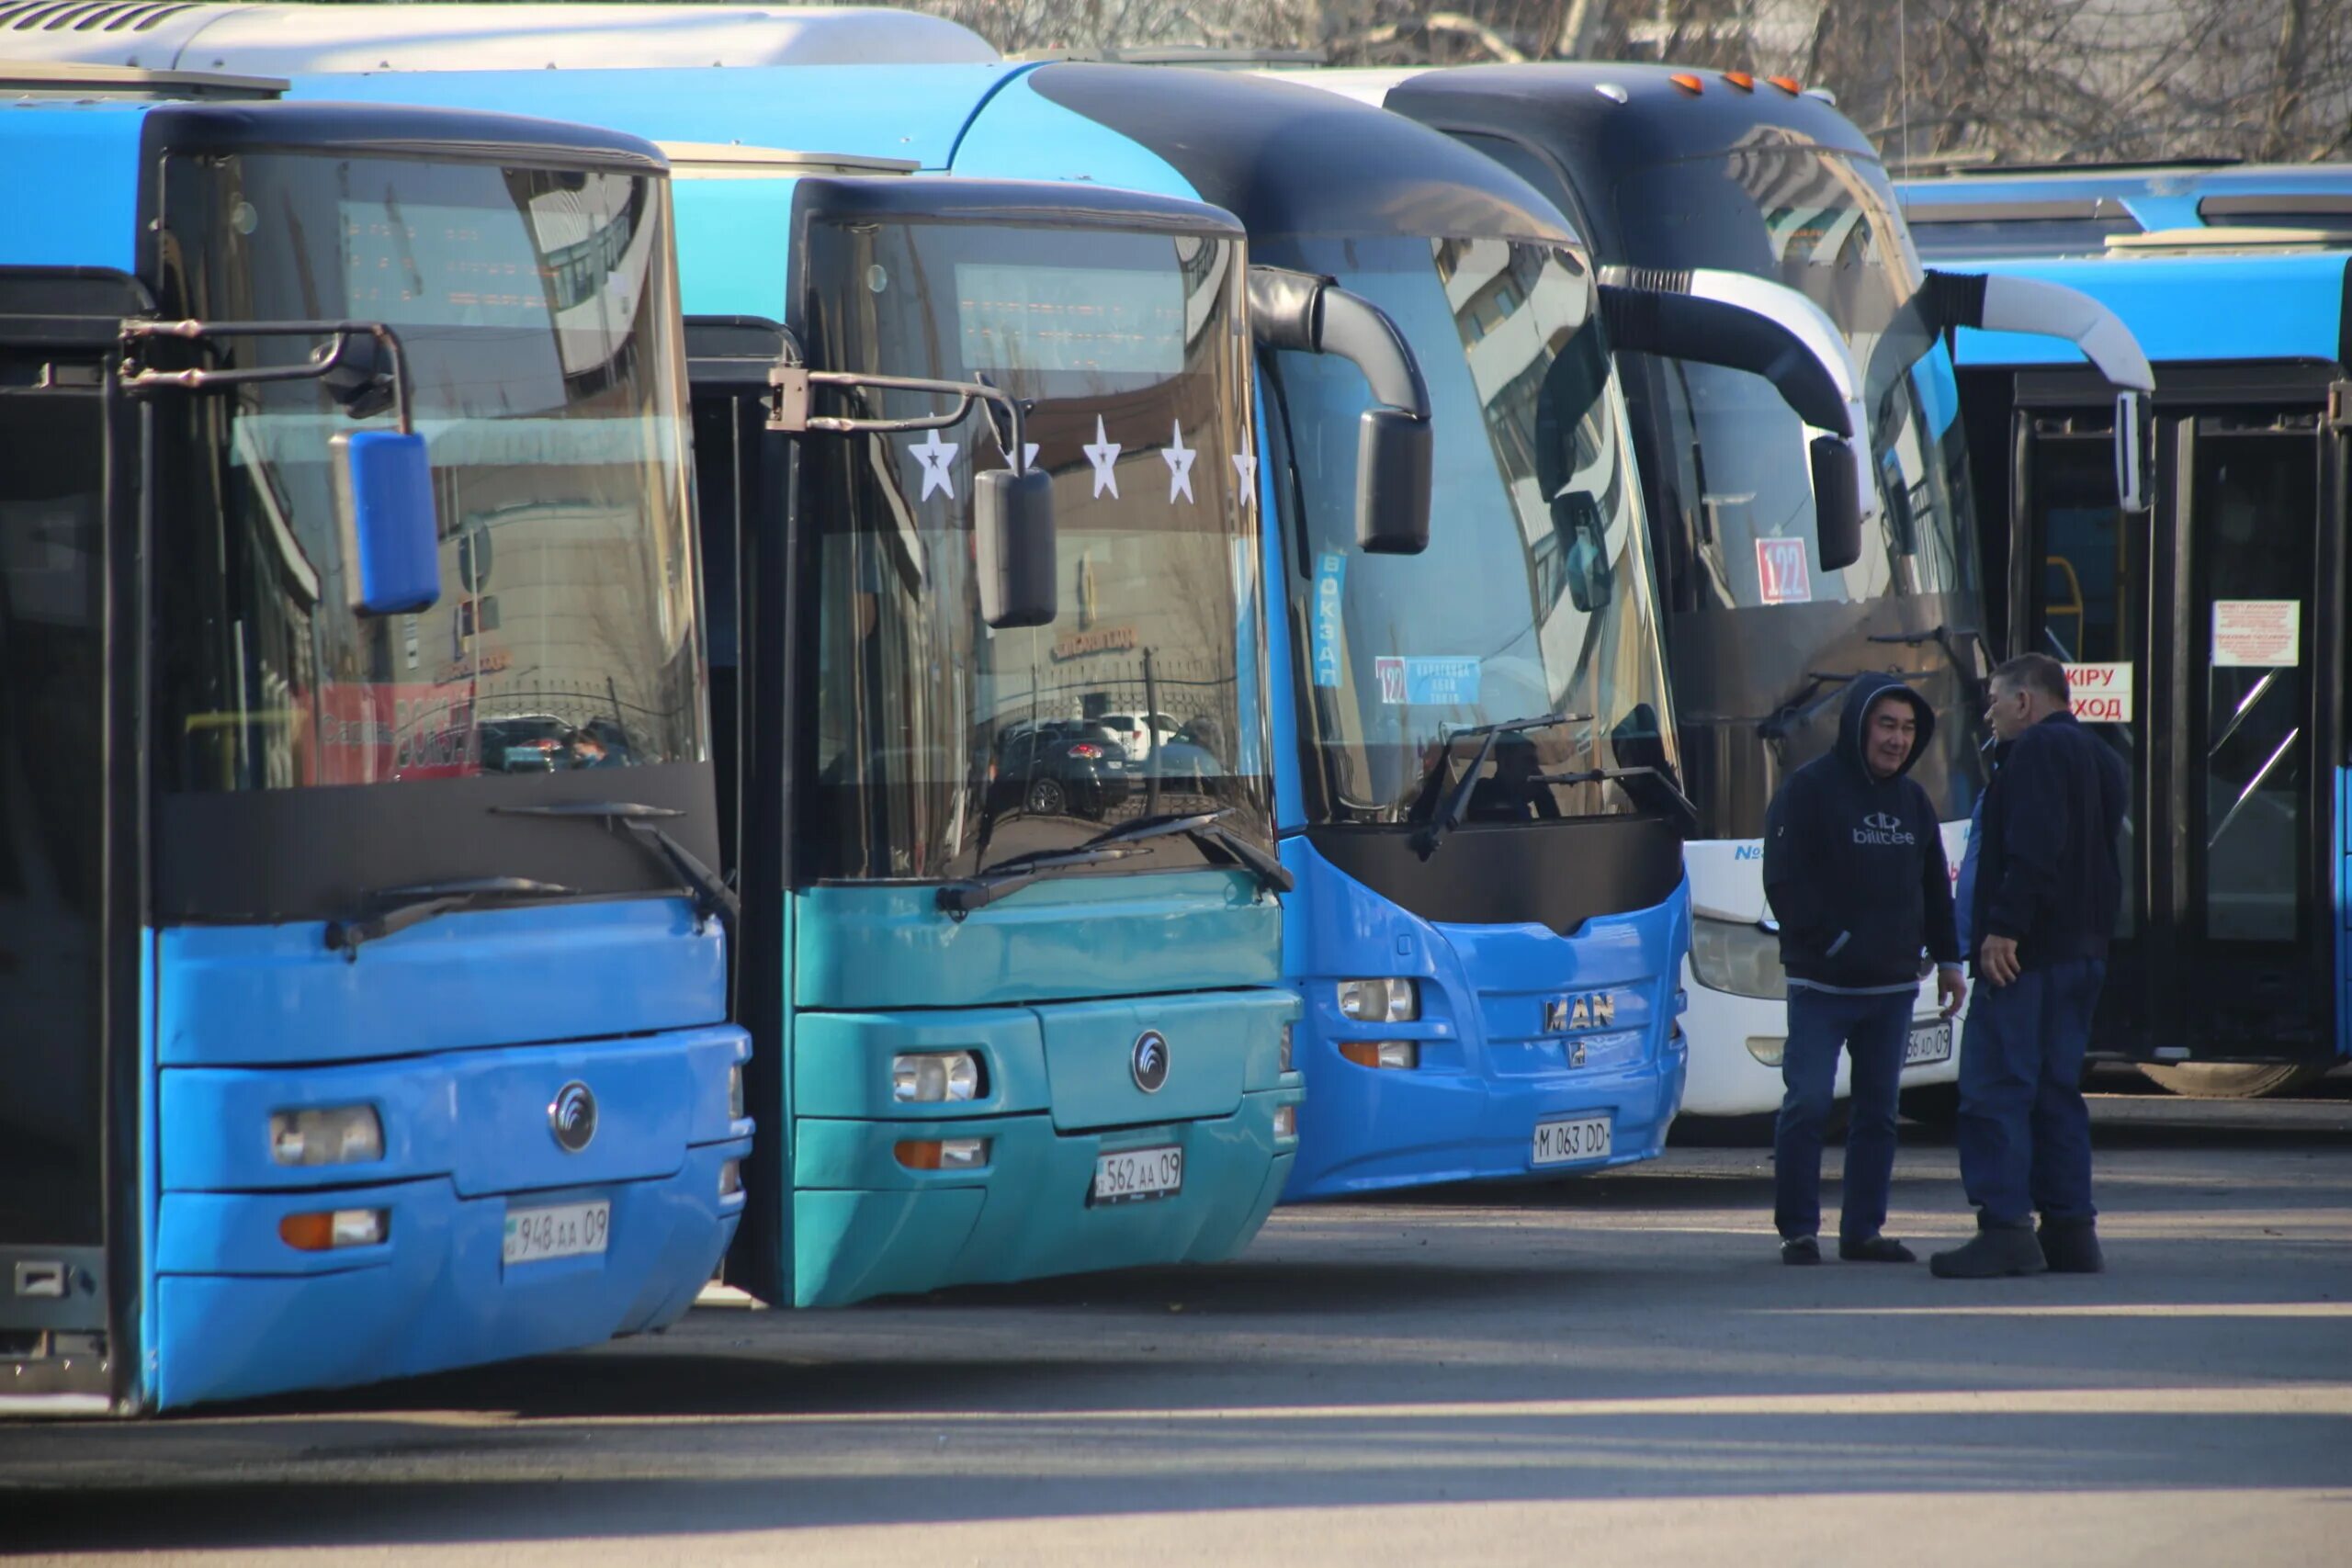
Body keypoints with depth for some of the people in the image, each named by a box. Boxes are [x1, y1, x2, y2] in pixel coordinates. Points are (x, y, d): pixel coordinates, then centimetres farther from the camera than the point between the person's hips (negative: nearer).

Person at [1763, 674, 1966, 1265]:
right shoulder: (1810, 790, -6)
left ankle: (1862, 1230, 12)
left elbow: (1934, 886, 21)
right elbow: (1785, 882, -12)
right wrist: (1832, 943, -16)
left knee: (1879, 1109, 6)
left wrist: (1947, 959, 15)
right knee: (1807, 1101, -10)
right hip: (1822, 986, -6)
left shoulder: (1912, 800, 14)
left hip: (1893, 986, 6)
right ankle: (1797, 1230, -4)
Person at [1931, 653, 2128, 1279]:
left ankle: (2005, 1227, -16)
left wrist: (2004, 927, -23)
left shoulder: (2037, 751, -9)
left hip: (2025, 952, -10)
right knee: (2056, 1091, 13)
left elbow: (2033, 847, -21)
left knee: (1995, 1088, -10)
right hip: (2084, 947, 10)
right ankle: (2070, 1230, 10)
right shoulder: (2099, 759, 21)